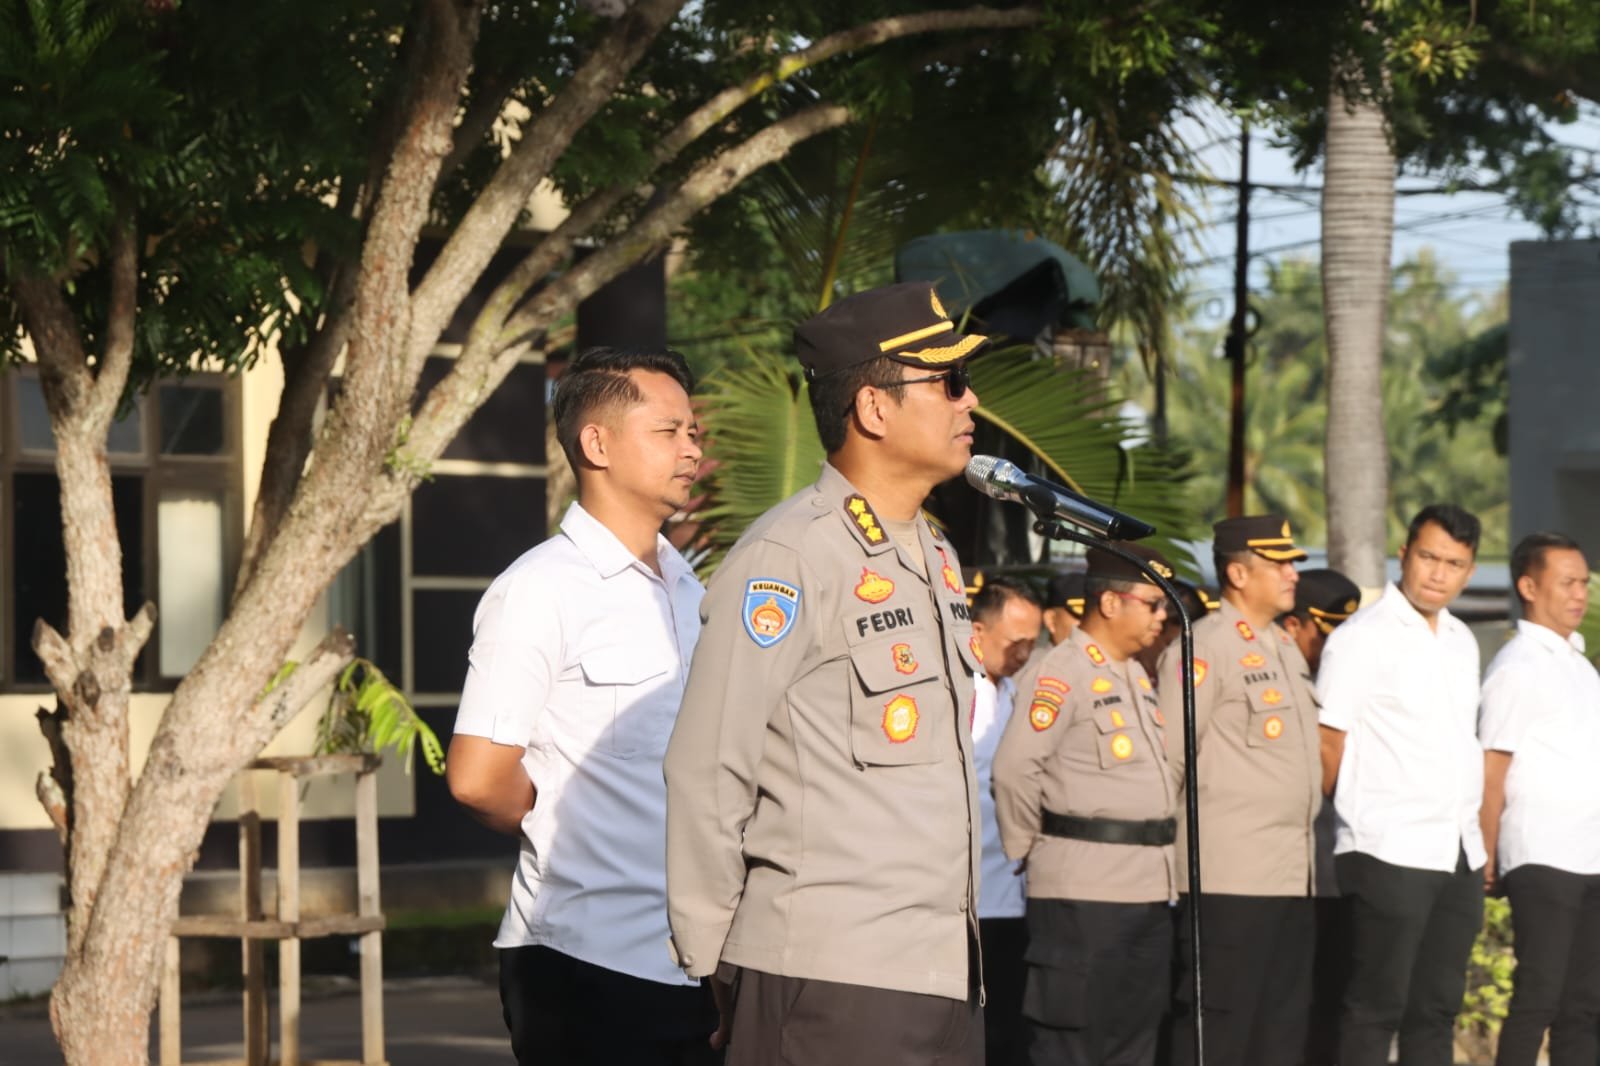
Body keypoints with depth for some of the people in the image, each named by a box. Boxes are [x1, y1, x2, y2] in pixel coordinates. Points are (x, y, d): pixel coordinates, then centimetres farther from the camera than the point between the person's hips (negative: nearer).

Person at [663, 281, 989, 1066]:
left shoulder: (937, 559, 16)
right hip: (828, 983, -8)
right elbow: (706, 773, -11)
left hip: (945, 974, 8)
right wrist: (715, 965, -5)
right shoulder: (787, 559, -10)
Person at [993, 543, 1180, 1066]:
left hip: (1148, 886, 9)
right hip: (1084, 889, -9)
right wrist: (1028, 848, -6)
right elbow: (1014, 768, -17)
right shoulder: (1064, 673, -12)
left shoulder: (1136, 676, 17)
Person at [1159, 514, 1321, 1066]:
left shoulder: (1285, 648, 18)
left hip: (1294, 874, 9)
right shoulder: (1204, 648, -9)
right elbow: (1167, 759, -12)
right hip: (1229, 875, -9)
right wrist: (1164, 849, -10)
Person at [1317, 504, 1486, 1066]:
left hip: (1459, 856, 7)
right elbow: (1327, 747, -7)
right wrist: (1362, 813, 0)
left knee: (1437, 1008, 10)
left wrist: (1480, 844, 15)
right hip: (1389, 852, -7)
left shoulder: (1462, 641, 15)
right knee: (1376, 1006, -4)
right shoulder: (1362, 638, -7)